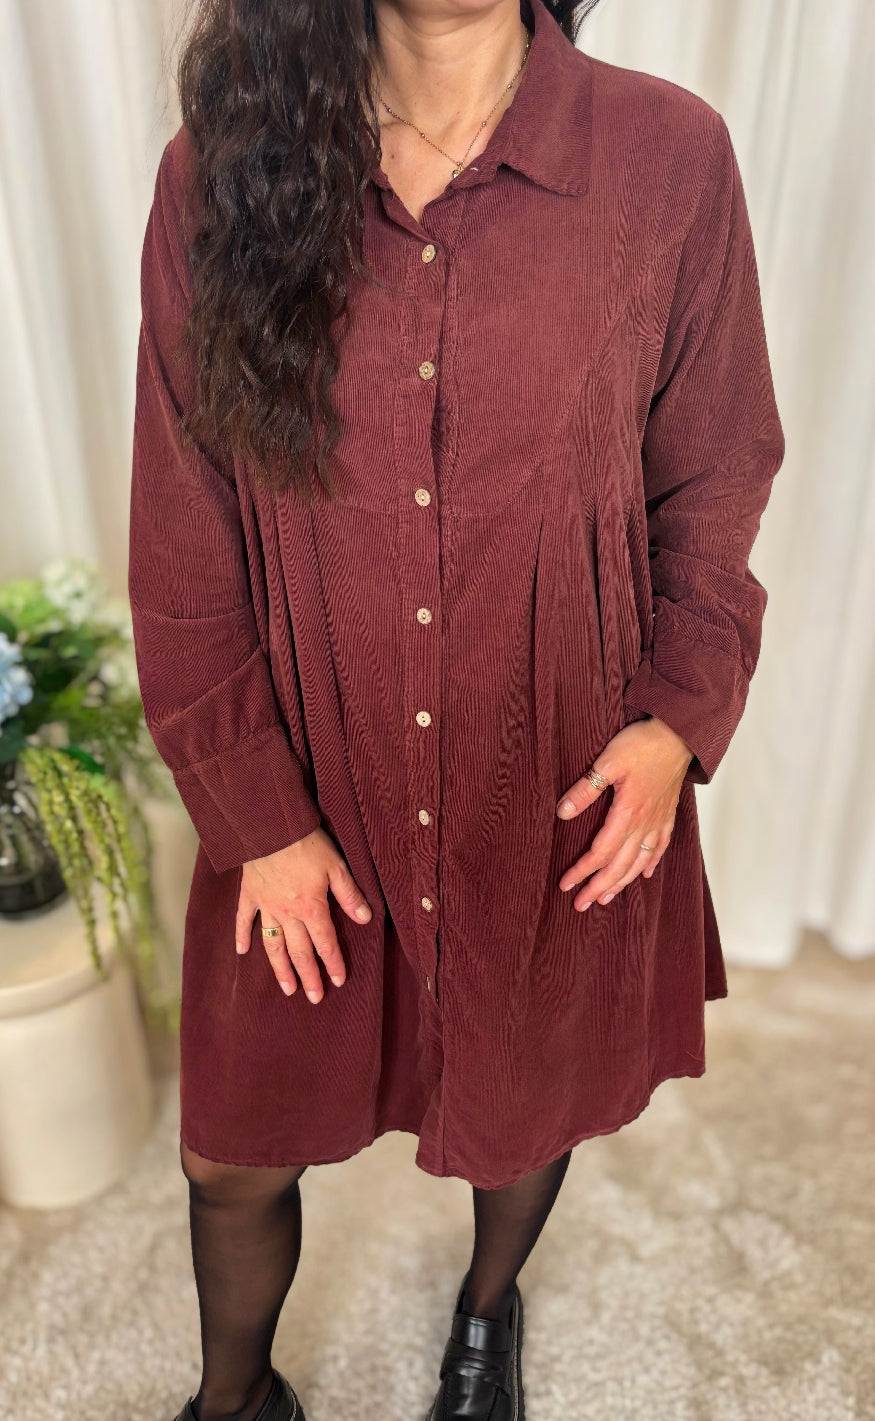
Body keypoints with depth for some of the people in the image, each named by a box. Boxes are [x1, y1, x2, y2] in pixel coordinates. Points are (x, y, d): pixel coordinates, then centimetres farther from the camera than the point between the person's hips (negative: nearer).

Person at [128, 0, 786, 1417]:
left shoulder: (673, 159, -8)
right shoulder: (217, 175, -7)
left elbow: (713, 485, 2)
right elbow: (182, 546, -5)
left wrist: (680, 717, -11)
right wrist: (254, 810, -6)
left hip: (566, 803, 1)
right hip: (305, 797, 1)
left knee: (529, 1108, 24)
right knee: (235, 1152, 18)